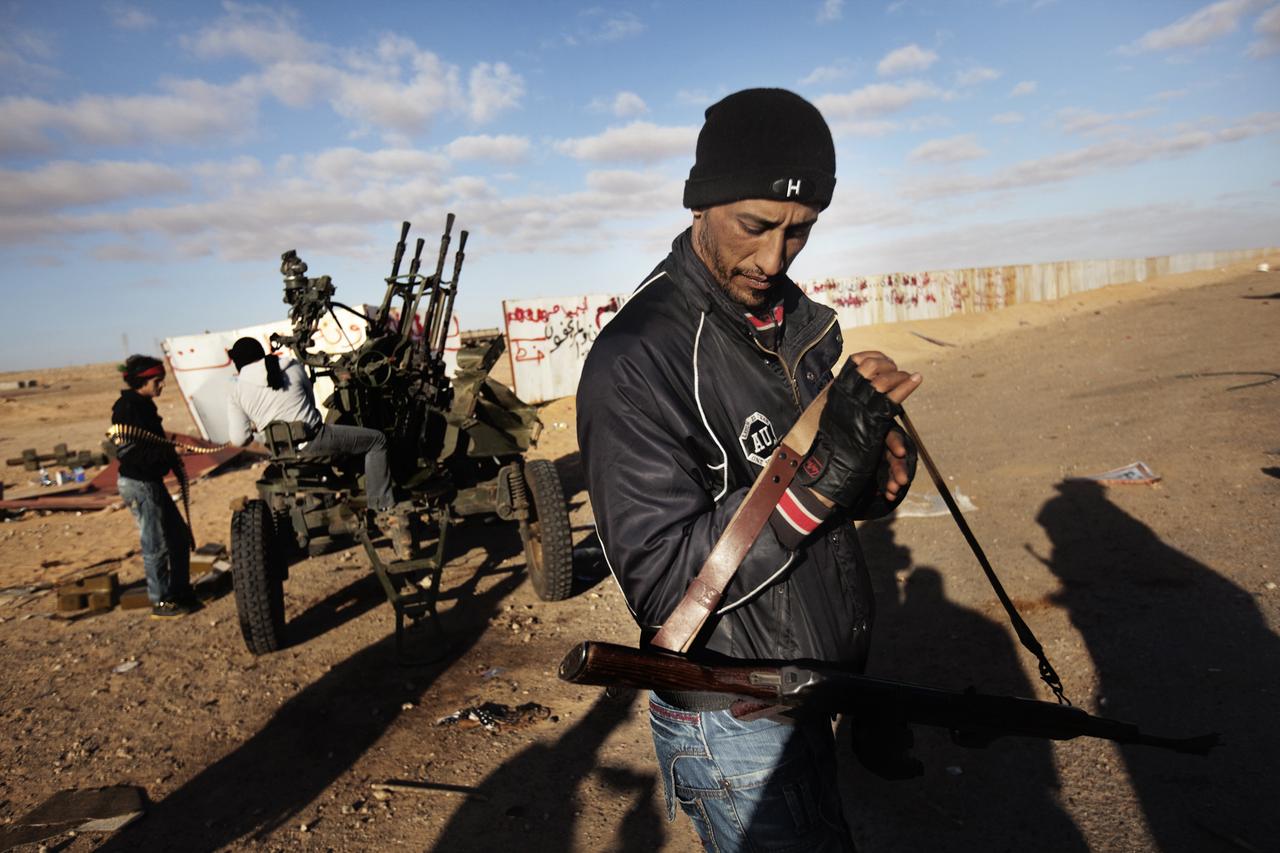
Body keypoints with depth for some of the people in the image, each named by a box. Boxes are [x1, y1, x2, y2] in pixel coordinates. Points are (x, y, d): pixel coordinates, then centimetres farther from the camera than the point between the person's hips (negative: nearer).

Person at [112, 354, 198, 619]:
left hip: (152, 482, 9)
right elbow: (127, 451, -22)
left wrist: (173, 461, 4)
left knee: (180, 537, 15)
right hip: (138, 484, -9)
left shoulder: (144, 404, 11)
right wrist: (168, 454, -25)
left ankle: (181, 592, 27)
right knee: (156, 544, 0)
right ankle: (161, 603, 12)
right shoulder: (127, 407, -16)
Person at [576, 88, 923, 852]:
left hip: (808, 697, 8)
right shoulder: (635, 360, -24)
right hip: (733, 725, -8)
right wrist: (824, 465, -34)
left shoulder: (802, 320, 2)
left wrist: (874, 483, -11)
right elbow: (662, 583, -27)